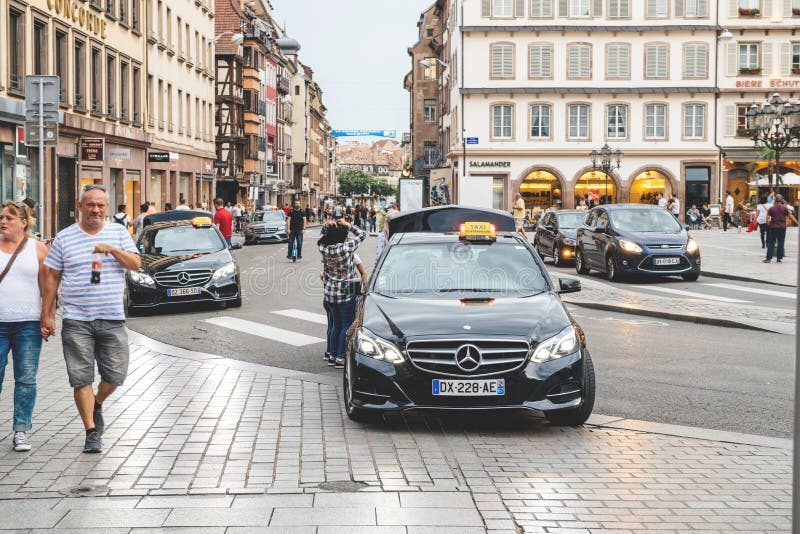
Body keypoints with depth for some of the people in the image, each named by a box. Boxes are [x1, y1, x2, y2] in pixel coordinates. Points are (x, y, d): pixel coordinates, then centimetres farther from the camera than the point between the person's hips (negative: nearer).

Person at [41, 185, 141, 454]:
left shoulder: (119, 233, 8)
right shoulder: (64, 238, 4)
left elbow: (136, 264, -1)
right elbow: (52, 278, 6)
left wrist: (112, 249, -18)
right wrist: (47, 316, 2)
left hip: (112, 320, 1)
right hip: (76, 321, -1)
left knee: (115, 374, 3)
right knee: (81, 378, -2)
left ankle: (97, 405, 33)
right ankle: (92, 432, 6)